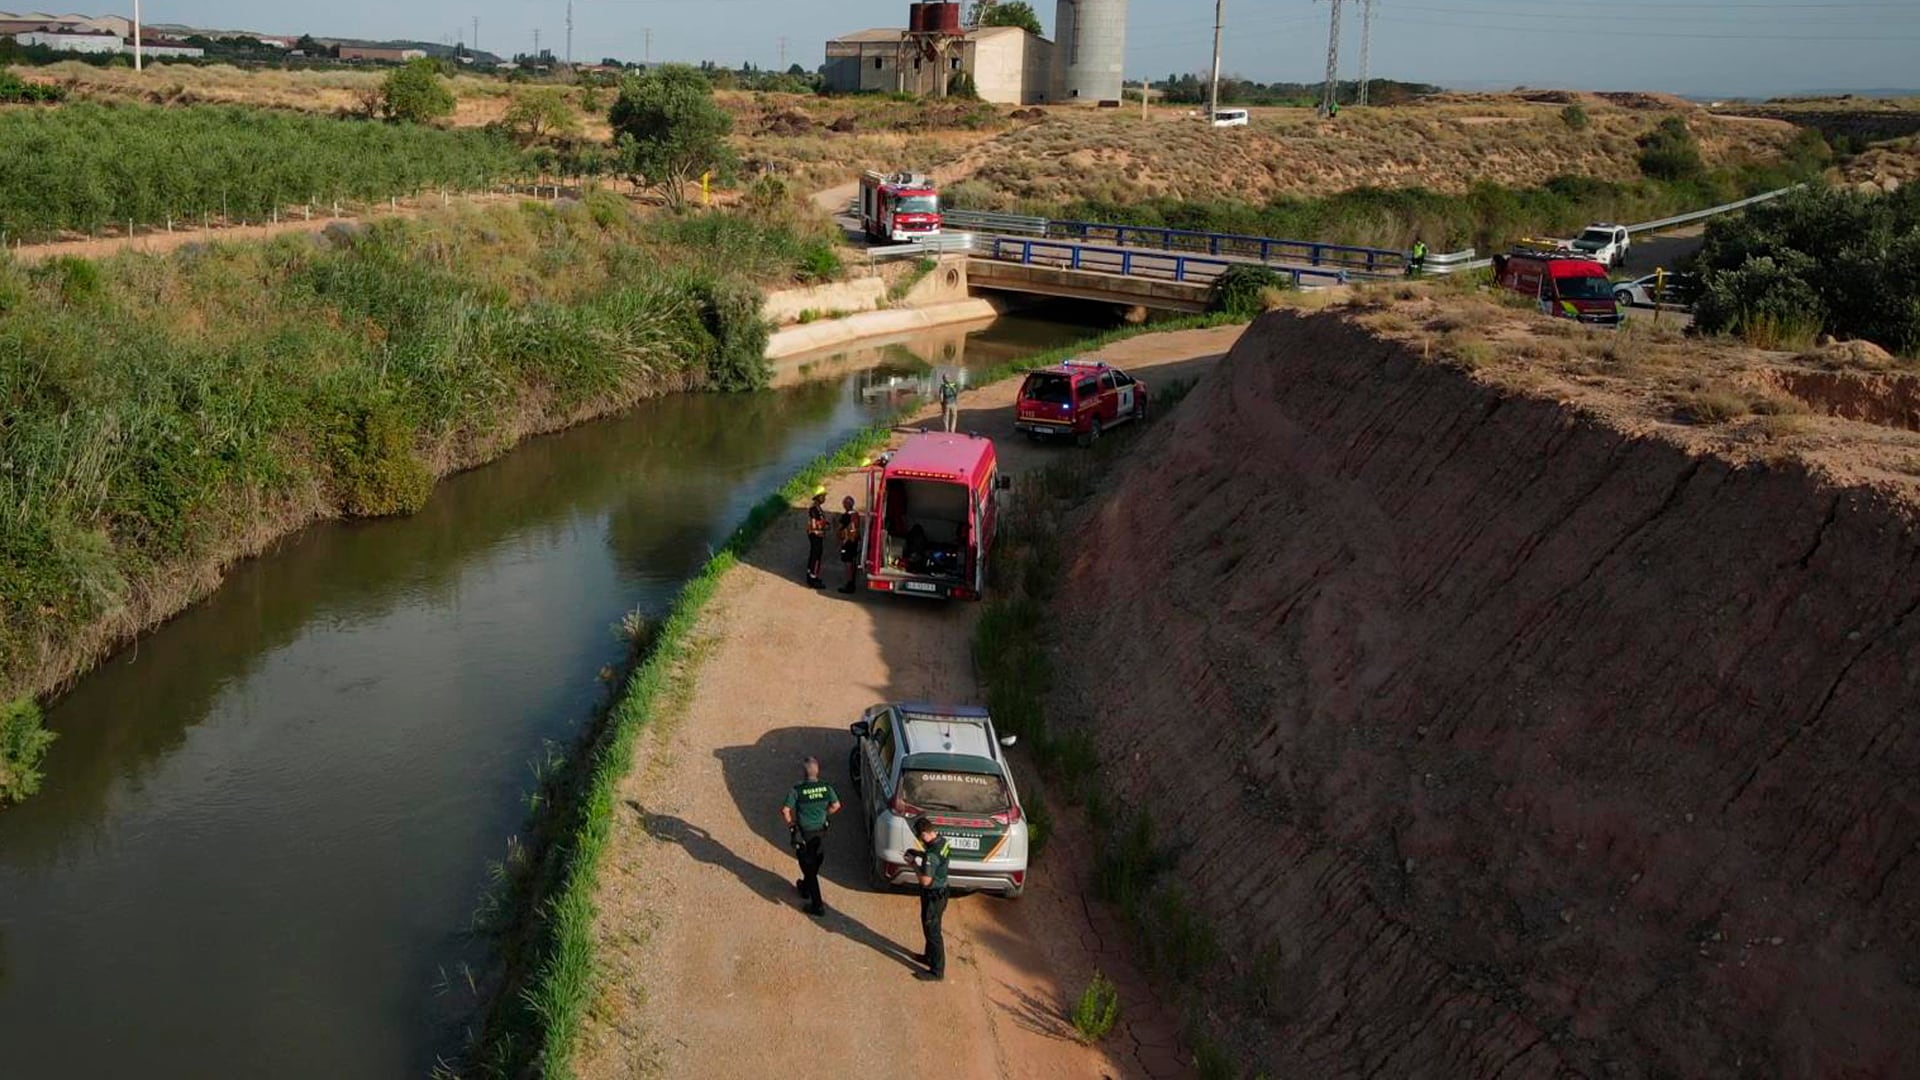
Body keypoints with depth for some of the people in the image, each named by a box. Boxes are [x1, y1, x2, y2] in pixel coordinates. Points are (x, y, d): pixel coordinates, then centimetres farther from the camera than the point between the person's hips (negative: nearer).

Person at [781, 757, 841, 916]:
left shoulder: (796, 790, -19)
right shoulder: (826, 788, -7)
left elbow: (785, 810, -21)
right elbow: (836, 806, 0)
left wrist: (790, 822, -3)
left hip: (804, 834, -4)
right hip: (821, 832, 4)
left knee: (809, 868, 6)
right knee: (815, 865, 26)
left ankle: (817, 905, 7)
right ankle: (805, 888, 50)